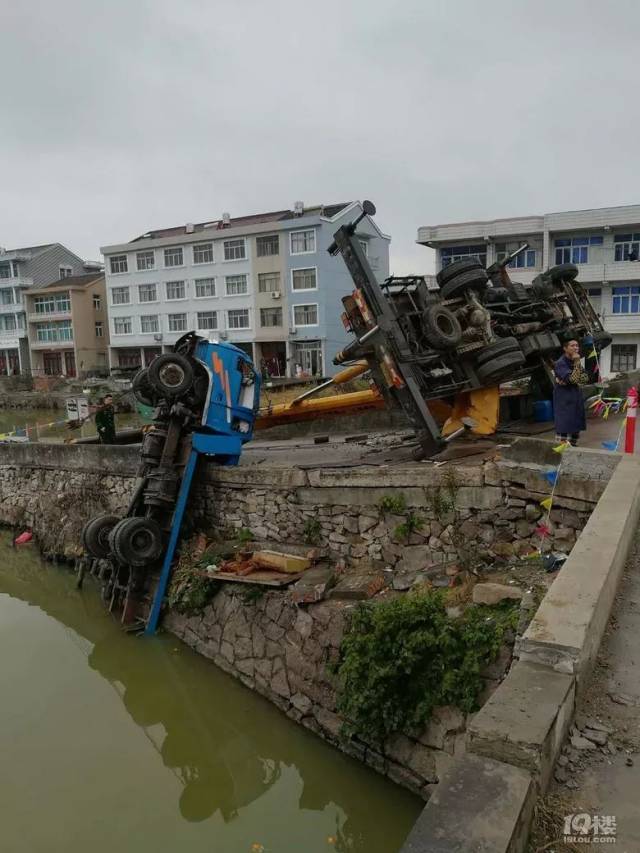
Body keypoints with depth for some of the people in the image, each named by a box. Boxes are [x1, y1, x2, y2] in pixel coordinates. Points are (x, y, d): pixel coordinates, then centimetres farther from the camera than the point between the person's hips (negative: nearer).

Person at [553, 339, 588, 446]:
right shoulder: (560, 363, -14)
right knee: (564, 425, -9)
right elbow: (573, 379, -23)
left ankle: (573, 446, 25)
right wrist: (577, 363, -20)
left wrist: (566, 381, -17)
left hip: (576, 396, 8)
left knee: (577, 424, 13)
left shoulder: (575, 361, 10)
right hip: (564, 398, -8)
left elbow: (584, 379, -1)